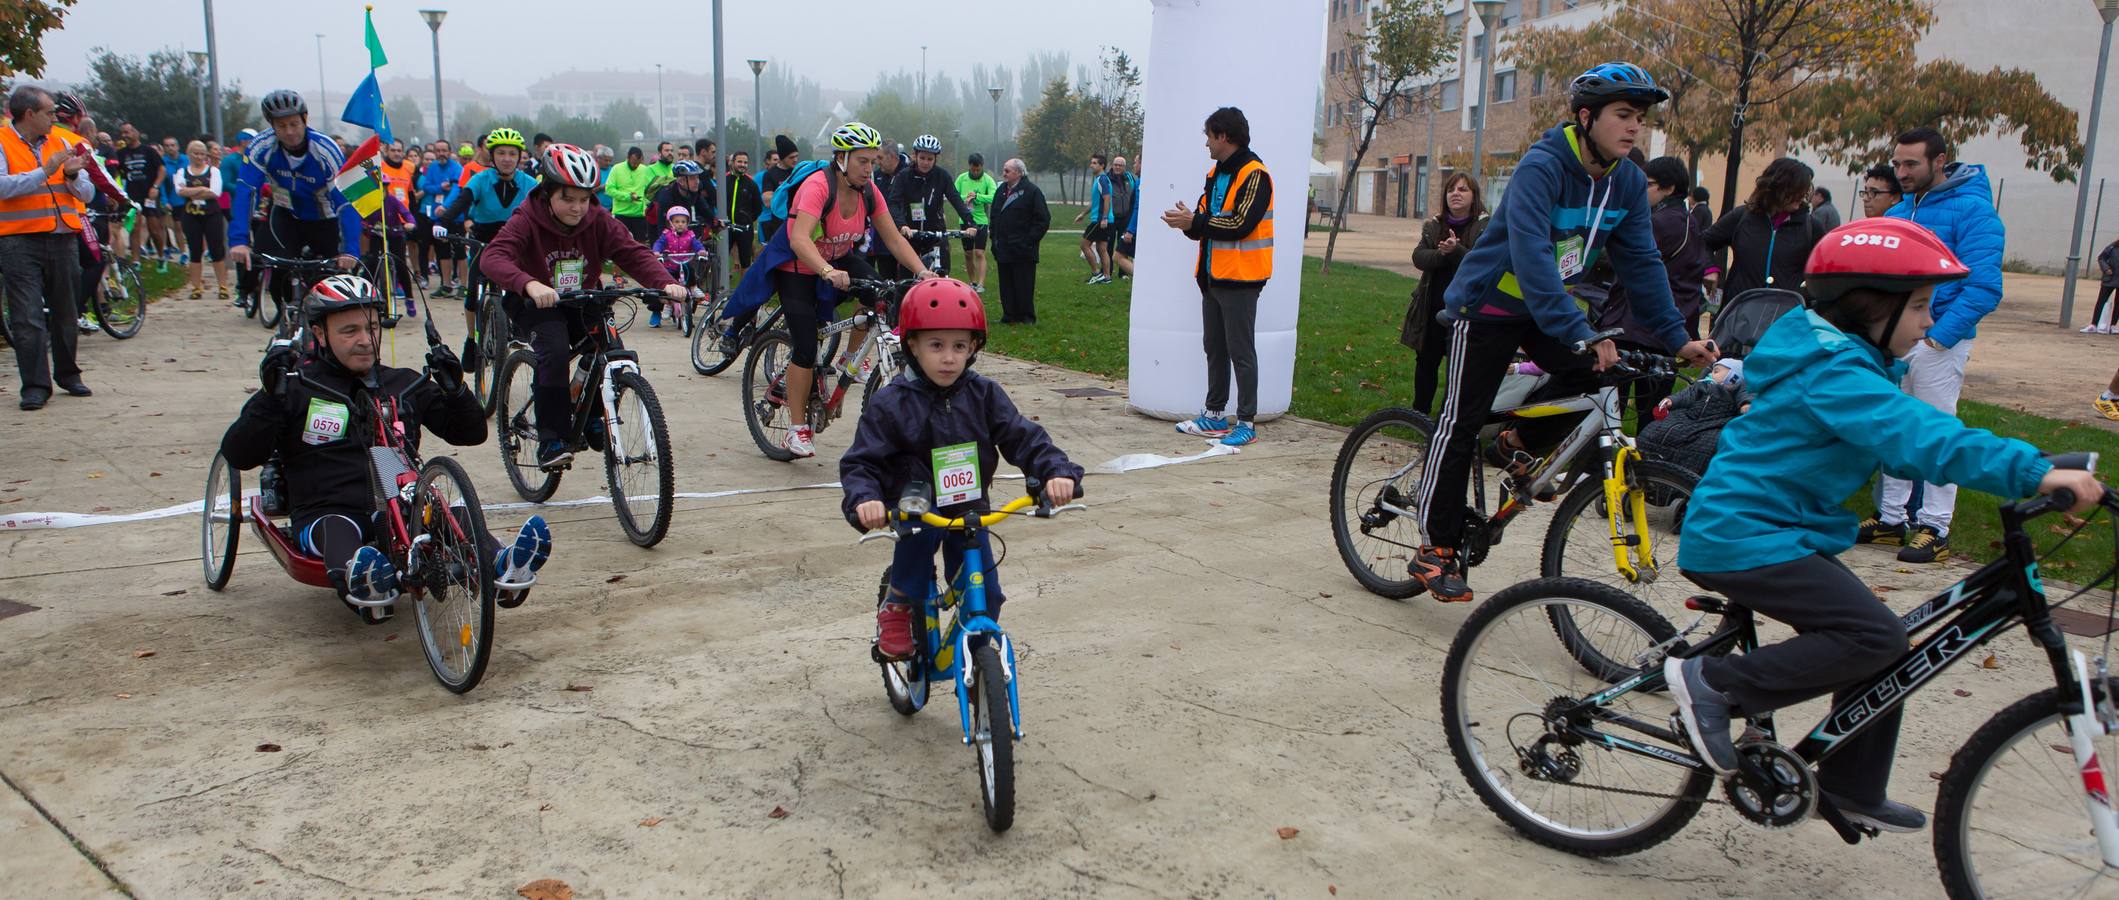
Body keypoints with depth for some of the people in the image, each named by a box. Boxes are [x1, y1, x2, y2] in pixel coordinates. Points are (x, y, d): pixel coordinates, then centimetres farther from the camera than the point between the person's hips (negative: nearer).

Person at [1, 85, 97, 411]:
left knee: (64, 312, 12)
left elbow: (88, 193, 11)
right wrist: (45, 171, -19)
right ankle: (35, 384, -2)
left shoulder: (59, 144, 14)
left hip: (63, 238, 4)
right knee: (27, 317, -5)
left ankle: (68, 373, 25)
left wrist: (74, 176, -9)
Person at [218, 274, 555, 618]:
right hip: (326, 515, -2)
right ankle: (359, 582, -68)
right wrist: (272, 396, -14)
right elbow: (239, 455, 0)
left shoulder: (404, 384, 18)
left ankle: (502, 567, -57)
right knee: (339, 531, -36)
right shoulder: (297, 388, 9)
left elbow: (471, 433, 17)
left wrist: (455, 389, -1)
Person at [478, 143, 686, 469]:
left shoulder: (598, 221, -11)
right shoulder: (527, 220, -20)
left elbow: (633, 252, -19)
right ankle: (550, 442, -24)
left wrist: (665, 282, -41)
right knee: (555, 351, -32)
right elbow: (492, 258, -36)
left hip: (582, 303, 4)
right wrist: (529, 284, -57)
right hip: (536, 305, -3)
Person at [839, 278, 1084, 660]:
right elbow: (860, 462, -11)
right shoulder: (891, 404, -10)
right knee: (923, 521, -37)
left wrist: (1057, 471, -24)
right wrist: (864, 499, -32)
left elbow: (1022, 437, -6)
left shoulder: (984, 395, -1)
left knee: (985, 594, -1)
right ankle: (897, 607, -12)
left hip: (970, 509, 3)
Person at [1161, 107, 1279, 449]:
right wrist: (1188, 221, -8)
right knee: (1215, 349, 14)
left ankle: (1247, 422, 1)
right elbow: (1206, 219, 13)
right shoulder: (1216, 173, 15)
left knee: (1241, 351, -5)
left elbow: (1240, 224, -21)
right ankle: (1215, 415, 23)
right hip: (1213, 276, 9)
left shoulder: (1254, 174, -12)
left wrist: (1195, 221, -17)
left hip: (1239, 279, -9)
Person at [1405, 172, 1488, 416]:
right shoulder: (1433, 226, 11)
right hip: (1432, 307, 4)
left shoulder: (1486, 228, -2)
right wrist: (1441, 254, -21)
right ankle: (1420, 412, 22)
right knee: (1426, 362, 10)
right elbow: (1418, 257, -2)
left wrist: (1456, 251, -29)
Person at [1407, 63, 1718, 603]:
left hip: (1549, 306, 7)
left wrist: (1676, 338, -8)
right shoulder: (1541, 167, -26)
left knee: (1588, 378, -17)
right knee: (1462, 422, -6)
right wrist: (1580, 334, -45)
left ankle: (1527, 447, 13)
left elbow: (1641, 263, 0)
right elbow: (1531, 257, -37)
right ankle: (1437, 549, 3)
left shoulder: (1627, 182, -4)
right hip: (1488, 305, -6)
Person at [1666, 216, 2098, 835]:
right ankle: (1715, 683, -12)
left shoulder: (1846, 362, 15)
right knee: (1877, 638, -19)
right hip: (1742, 538, -11)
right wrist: (2033, 473, -36)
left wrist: (2028, 473, 11)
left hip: (1769, 531, 11)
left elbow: (1906, 440, 20)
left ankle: (1854, 789, 26)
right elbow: (1918, 438, -32)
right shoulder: (1832, 372, -19)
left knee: (1878, 647, 13)